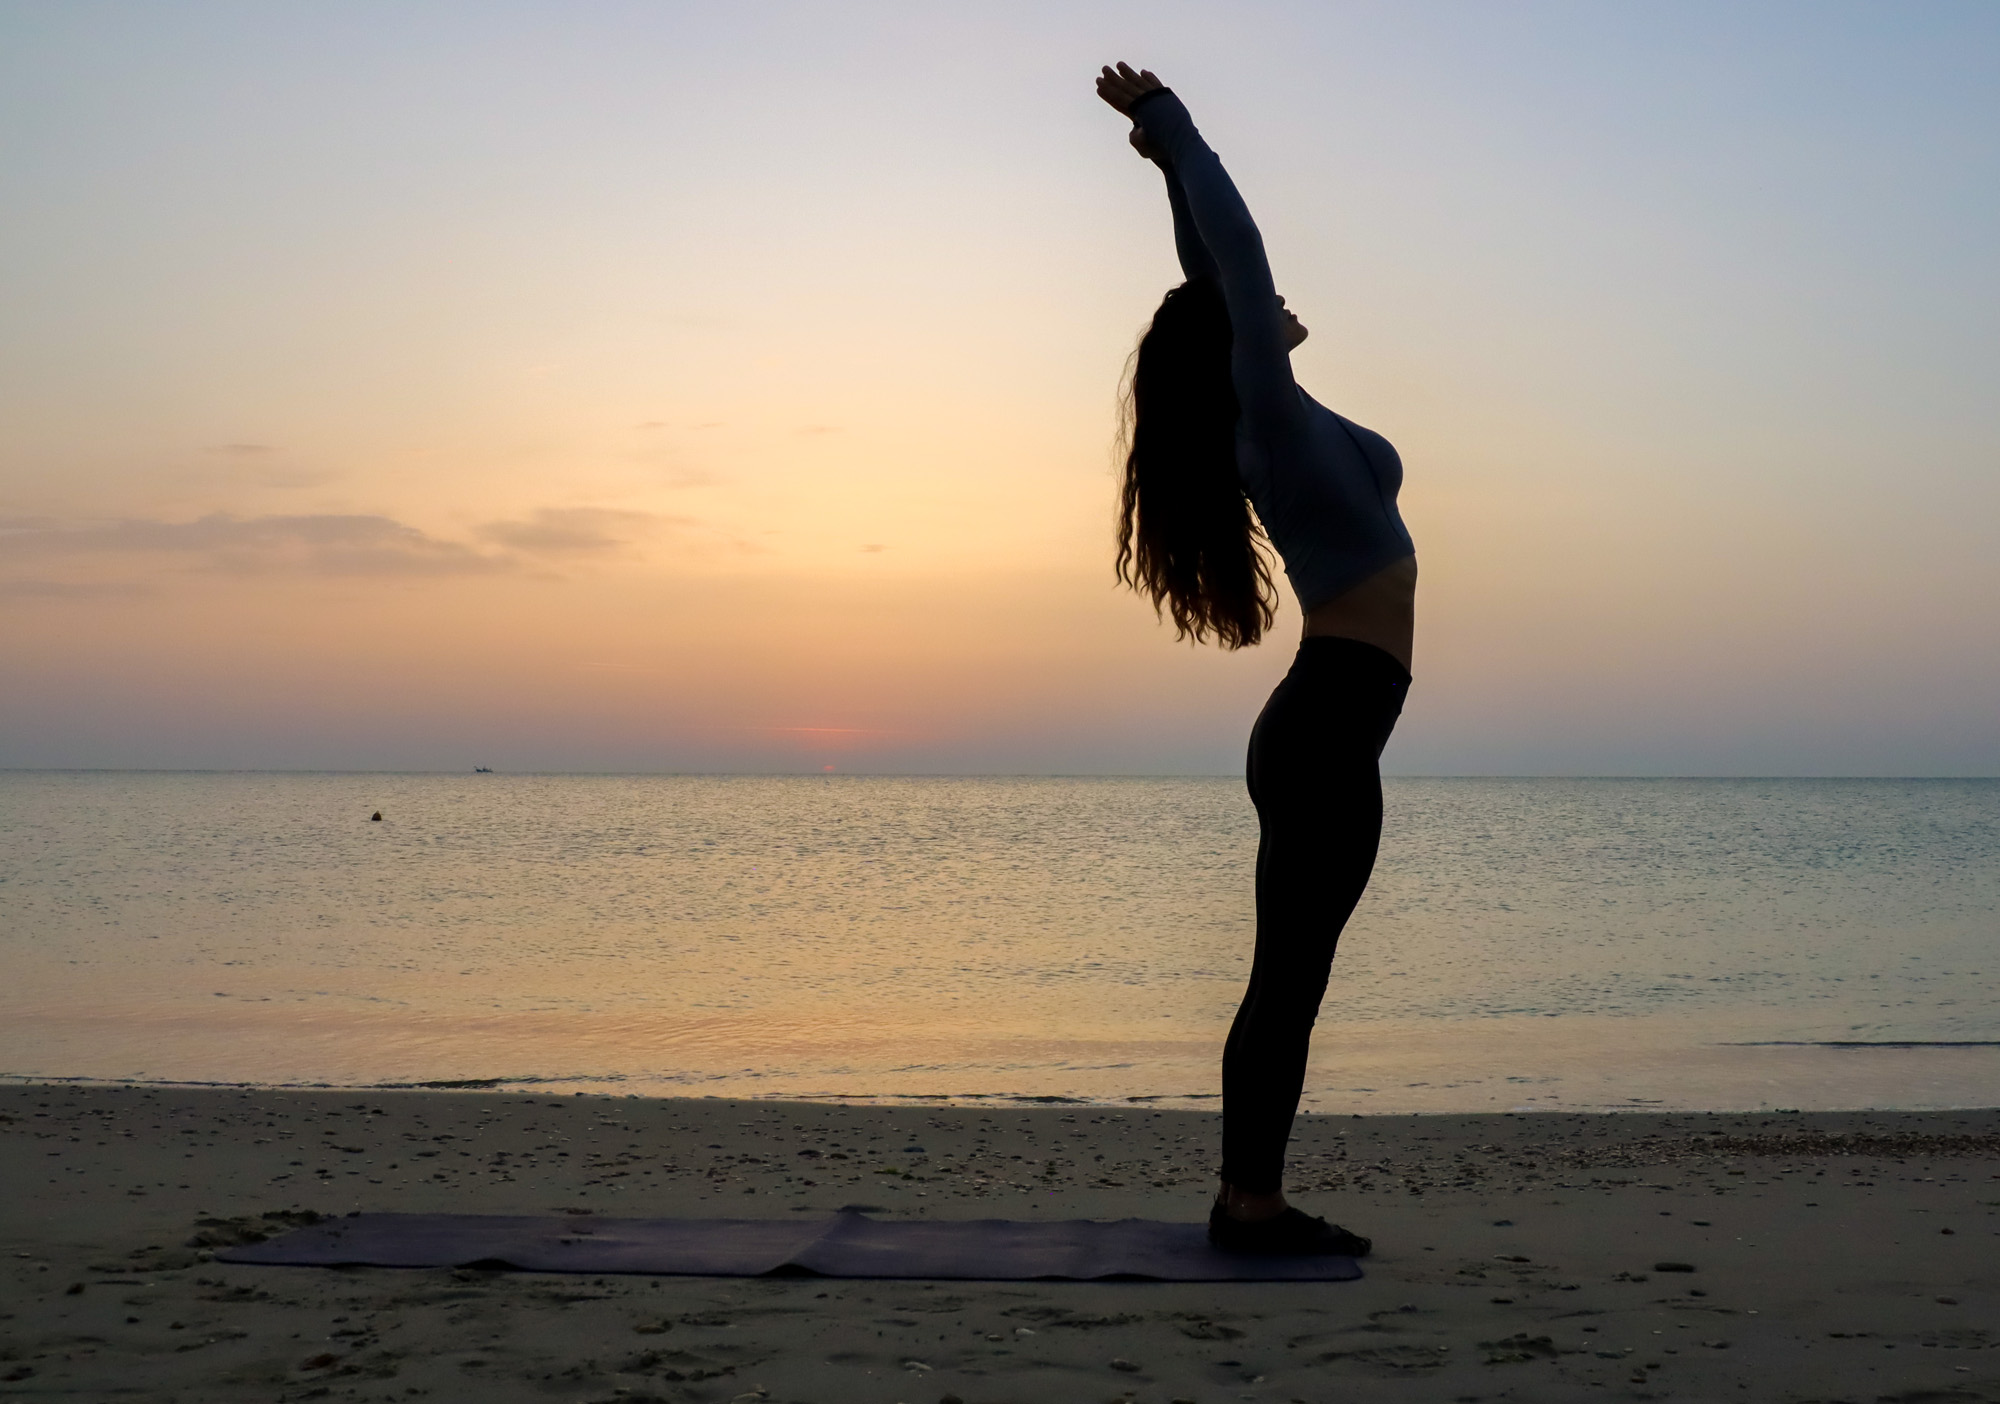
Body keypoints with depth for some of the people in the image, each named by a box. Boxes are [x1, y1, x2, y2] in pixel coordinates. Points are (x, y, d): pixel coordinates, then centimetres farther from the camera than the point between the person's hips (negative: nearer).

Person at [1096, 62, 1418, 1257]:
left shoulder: (1260, 417, 14)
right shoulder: (1270, 409, -8)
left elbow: (1218, 271, 23)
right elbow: (1235, 254, -10)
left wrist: (1173, 158, 25)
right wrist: (1172, 129, -3)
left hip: (1316, 731, 9)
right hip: (1330, 733, -9)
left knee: (1288, 978, 9)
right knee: (1291, 978, -7)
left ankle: (1250, 1198, 13)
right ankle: (1253, 1202, -3)